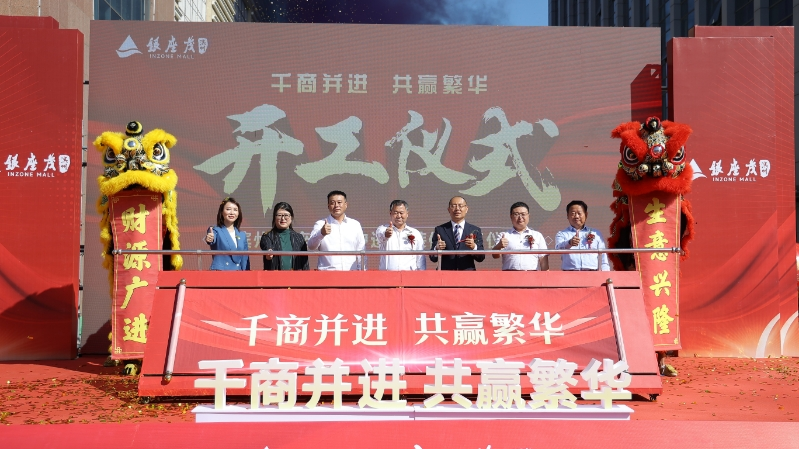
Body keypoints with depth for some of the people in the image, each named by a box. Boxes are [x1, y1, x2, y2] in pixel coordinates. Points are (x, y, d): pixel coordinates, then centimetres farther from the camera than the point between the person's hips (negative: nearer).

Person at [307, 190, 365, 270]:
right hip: (326, 274, -2)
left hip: (351, 273, 2)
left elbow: (361, 252, 15)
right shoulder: (320, 224, 6)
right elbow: (311, 246, -8)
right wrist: (321, 233, -26)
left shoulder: (355, 225, 14)